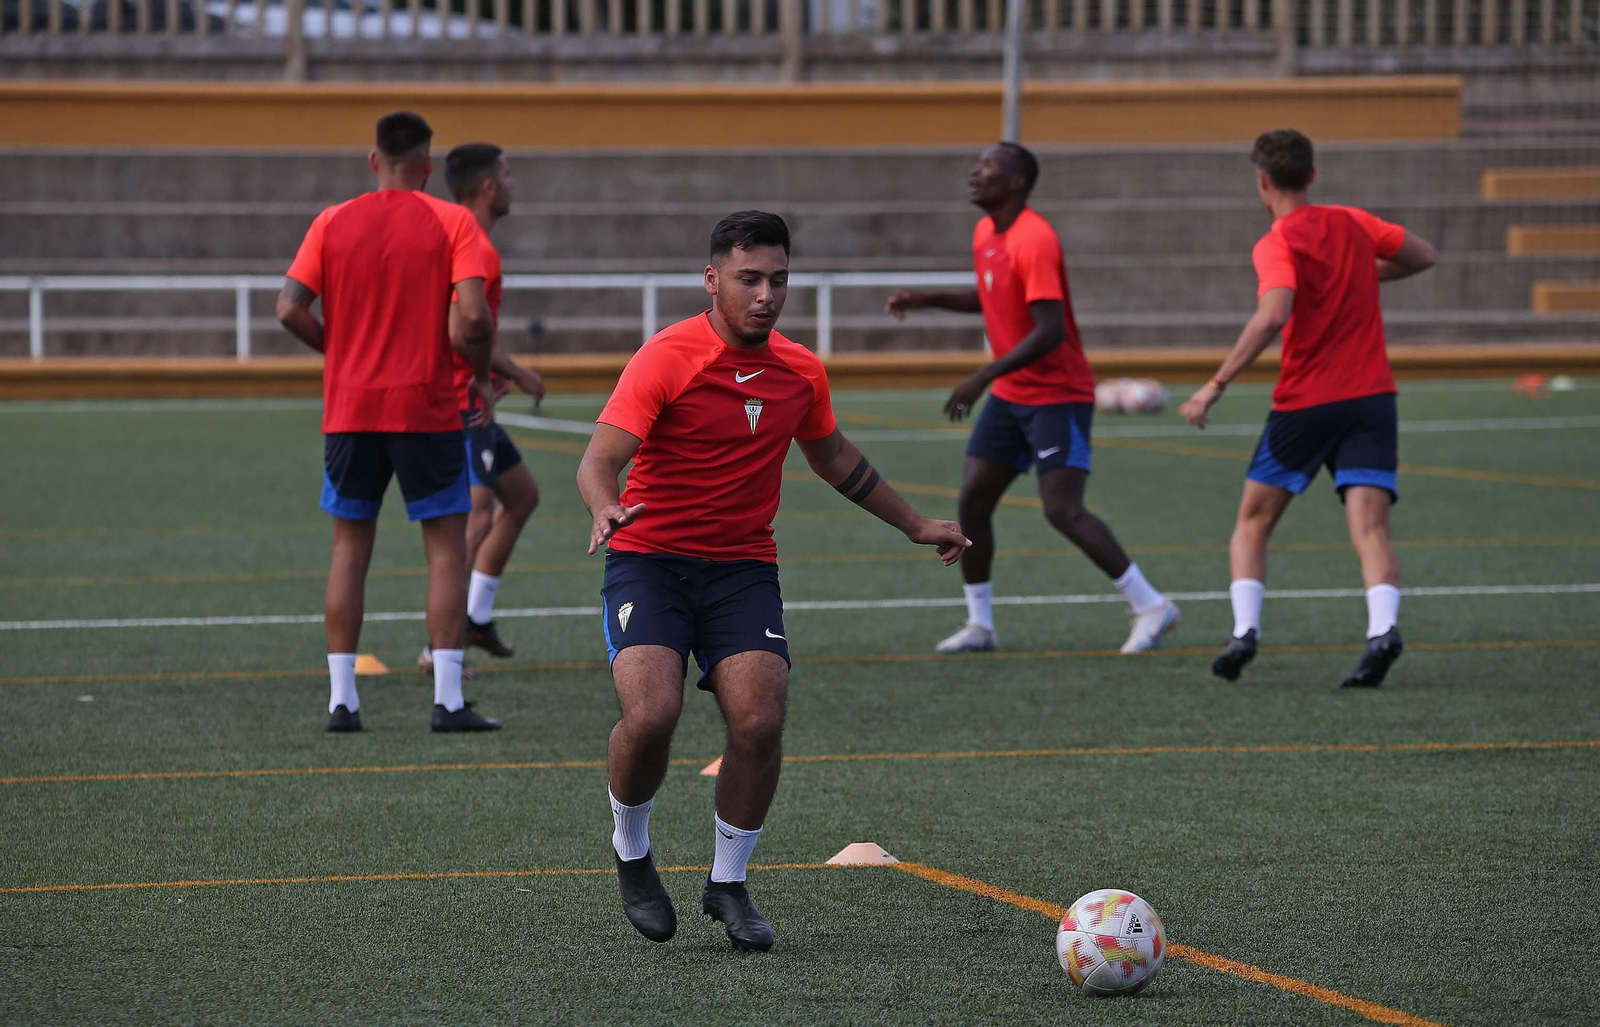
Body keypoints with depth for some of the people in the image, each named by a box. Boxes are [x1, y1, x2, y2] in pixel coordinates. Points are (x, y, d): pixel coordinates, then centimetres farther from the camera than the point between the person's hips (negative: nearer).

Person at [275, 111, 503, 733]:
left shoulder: (333, 223, 3)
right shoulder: (452, 222, -5)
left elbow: (290, 309, -5)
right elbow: (473, 316, -15)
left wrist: (340, 352, 10)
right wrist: (482, 377, 1)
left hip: (349, 407, 3)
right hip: (427, 408, -3)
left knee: (350, 546, 11)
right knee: (447, 545, 5)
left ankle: (341, 699, 8)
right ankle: (447, 700, -2)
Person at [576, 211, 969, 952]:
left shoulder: (800, 372, 5)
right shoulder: (667, 358, -12)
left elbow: (833, 459, 25)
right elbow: (599, 460, -21)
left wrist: (915, 525, 31)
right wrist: (605, 509, -44)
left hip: (743, 568, 4)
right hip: (650, 559, -4)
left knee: (760, 721, -17)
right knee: (650, 715, -24)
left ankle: (728, 884, 5)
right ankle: (631, 856, 6)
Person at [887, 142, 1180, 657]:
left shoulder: (1034, 241, -21)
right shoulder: (985, 234, 8)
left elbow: (1050, 330, -27)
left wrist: (982, 377, -28)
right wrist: (928, 300, 12)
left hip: (1057, 396, -9)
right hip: (1010, 397, 9)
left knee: (1063, 510, -16)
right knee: (972, 502, 4)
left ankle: (1151, 606, -9)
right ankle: (979, 624, 14)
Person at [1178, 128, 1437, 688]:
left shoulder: (1277, 245, -9)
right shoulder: (1354, 224, 9)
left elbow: (1273, 315, -26)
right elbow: (1424, 256, 21)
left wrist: (1216, 385, -23)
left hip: (1304, 403, -4)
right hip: (1372, 396, 4)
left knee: (1252, 524, 13)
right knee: (1370, 528, -8)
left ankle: (1245, 630, -1)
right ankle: (1383, 627, -32)